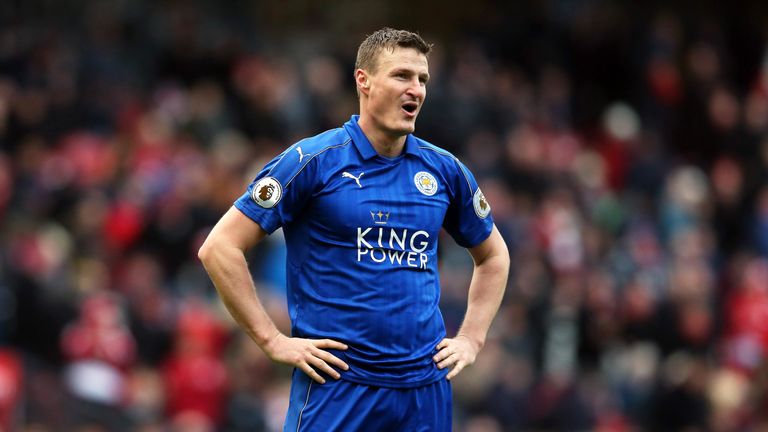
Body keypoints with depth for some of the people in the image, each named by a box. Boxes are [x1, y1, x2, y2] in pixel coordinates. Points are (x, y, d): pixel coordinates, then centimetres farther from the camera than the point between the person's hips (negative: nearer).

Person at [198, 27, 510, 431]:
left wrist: (470, 338, 13)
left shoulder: (444, 169, 9)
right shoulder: (313, 160, -5)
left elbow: (493, 255, 26)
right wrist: (274, 341, -9)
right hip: (337, 386, -4)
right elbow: (219, 247, -6)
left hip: (426, 387, 4)